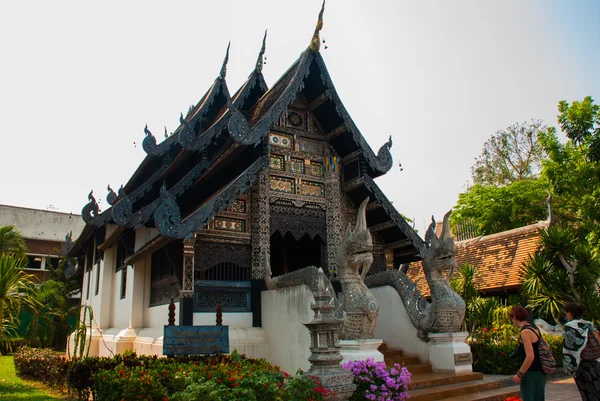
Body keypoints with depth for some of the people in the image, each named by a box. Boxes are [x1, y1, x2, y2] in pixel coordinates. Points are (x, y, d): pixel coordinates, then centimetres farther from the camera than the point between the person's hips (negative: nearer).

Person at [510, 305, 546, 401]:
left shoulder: (525, 331, -19)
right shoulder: (534, 328, 9)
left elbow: (530, 357, -24)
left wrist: (519, 374, -17)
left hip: (532, 373, -10)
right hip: (539, 371, 10)